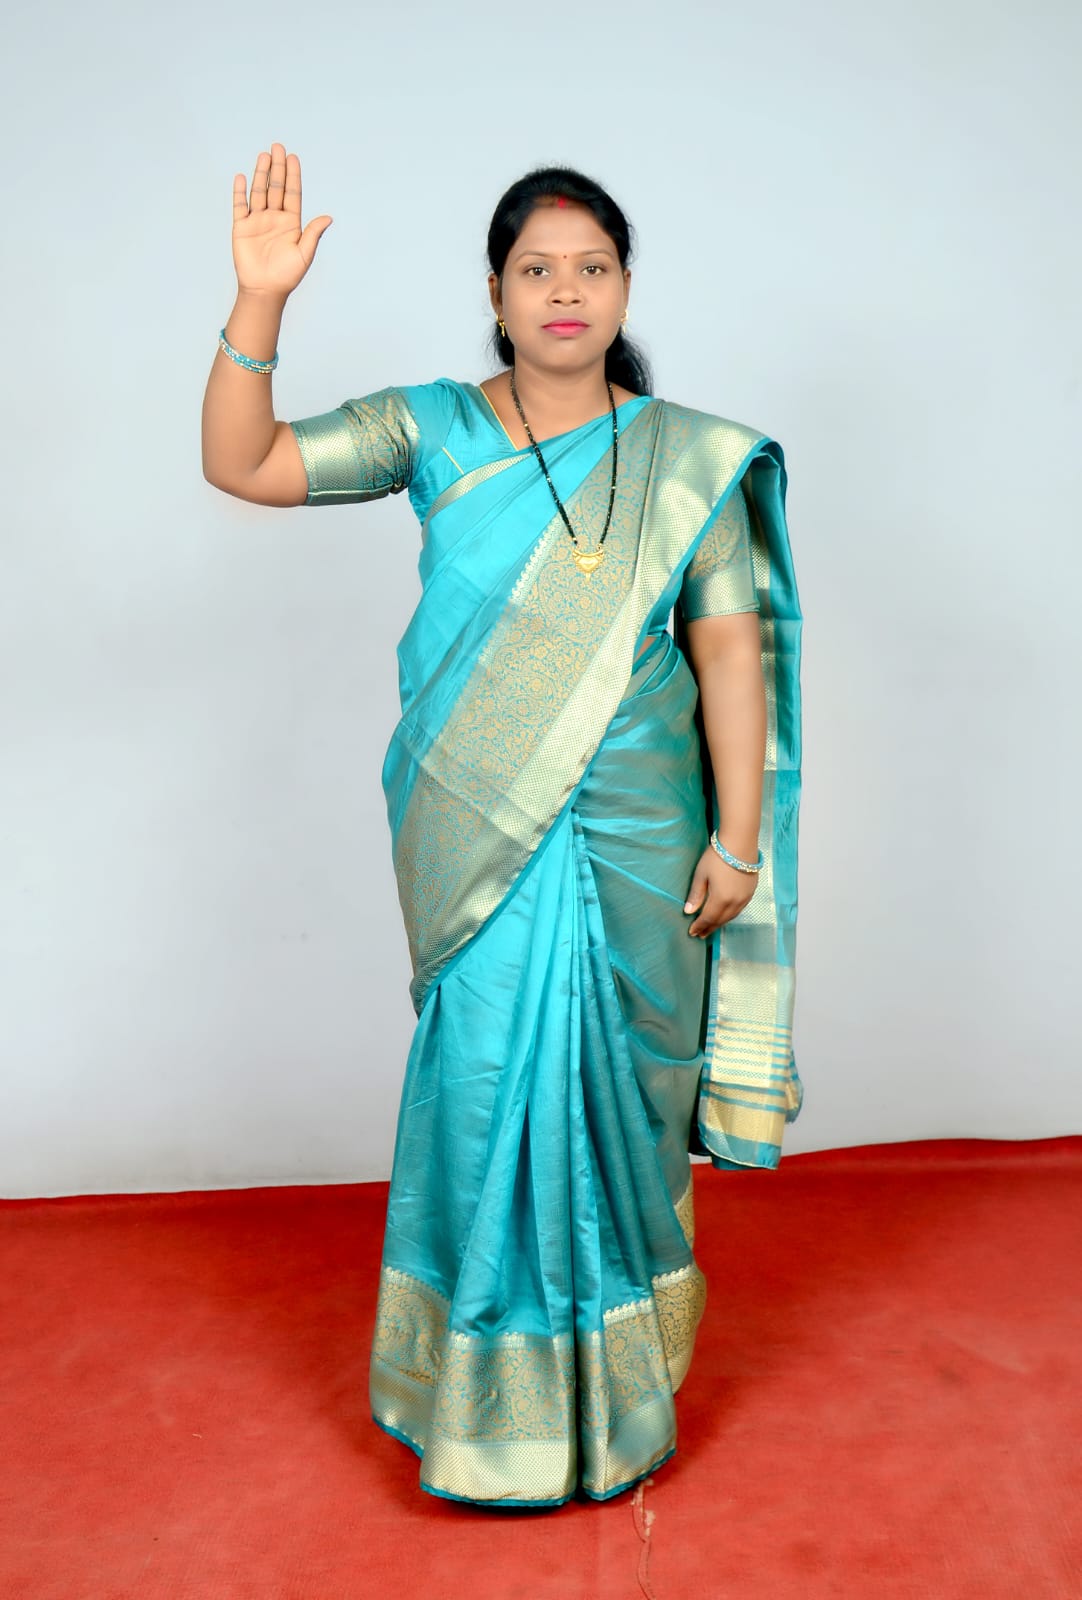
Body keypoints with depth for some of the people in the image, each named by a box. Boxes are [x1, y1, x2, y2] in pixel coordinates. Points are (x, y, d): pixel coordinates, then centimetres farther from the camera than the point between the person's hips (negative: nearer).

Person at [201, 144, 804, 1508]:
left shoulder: (688, 461, 1)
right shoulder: (432, 433, 2)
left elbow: (732, 649, -2)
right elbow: (241, 465, -3)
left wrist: (741, 837, -6)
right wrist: (260, 300, -16)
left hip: (633, 843, 0)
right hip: (472, 838, 0)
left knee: (612, 1089, 9)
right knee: (486, 1083, 4)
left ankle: (611, 1388, 31)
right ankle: (489, 1392, 26)